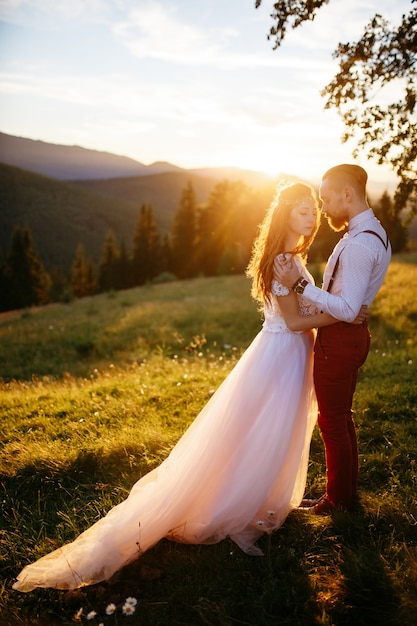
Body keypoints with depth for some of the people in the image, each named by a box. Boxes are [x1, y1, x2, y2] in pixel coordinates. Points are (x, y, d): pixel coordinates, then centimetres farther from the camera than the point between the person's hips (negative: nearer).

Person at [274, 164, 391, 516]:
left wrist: (299, 285, -26)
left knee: (332, 421, 6)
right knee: (342, 417, 21)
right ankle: (348, 492, 37)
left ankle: (337, 501, 24)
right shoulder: (374, 233, 9)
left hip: (339, 339, -10)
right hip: (351, 333, 10)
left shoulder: (359, 244, -24)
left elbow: (347, 309, -28)